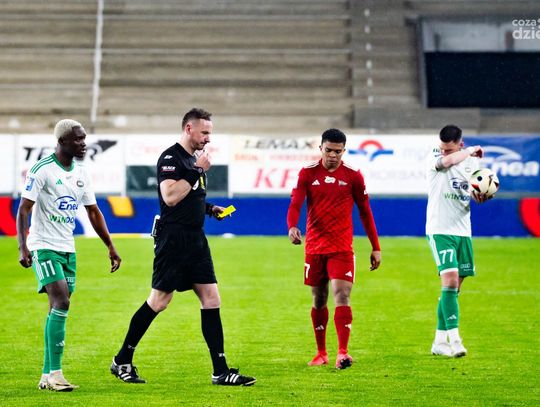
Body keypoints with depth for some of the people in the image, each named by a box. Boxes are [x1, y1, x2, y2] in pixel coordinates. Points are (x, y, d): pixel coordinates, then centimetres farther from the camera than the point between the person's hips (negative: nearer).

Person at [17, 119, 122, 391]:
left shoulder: (80, 173, 10)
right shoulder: (42, 170, -12)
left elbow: (93, 212, 18)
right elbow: (23, 209, -15)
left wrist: (110, 247, 14)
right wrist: (22, 247, -24)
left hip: (67, 249, 7)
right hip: (44, 247, -7)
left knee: (58, 309, 5)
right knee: (61, 303, -18)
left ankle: (47, 375, 9)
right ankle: (55, 373, -18)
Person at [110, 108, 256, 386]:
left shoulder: (195, 159, 17)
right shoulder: (170, 158, -11)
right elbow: (170, 196, -23)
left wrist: (209, 208, 11)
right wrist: (196, 171, -18)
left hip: (195, 240, 9)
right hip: (173, 240, -9)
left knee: (211, 299, 2)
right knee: (158, 301, -4)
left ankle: (221, 371, 1)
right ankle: (122, 361, 10)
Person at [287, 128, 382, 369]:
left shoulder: (353, 176, 1)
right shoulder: (308, 173, 1)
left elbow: (365, 211, 8)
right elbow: (295, 205, -7)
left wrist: (376, 247, 7)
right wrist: (292, 227, -29)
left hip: (342, 247, -2)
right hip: (314, 247, 2)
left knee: (342, 295, -16)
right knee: (318, 300, 10)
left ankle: (342, 353, -20)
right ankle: (321, 353, 21)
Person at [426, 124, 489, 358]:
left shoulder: (471, 162, 7)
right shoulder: (434, 158, -6)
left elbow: (475, 193, 12)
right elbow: (449, 161, -29)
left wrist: (480, 196, -12)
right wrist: (471, 151, -14)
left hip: (462, 231, 5)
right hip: (439, 230, -5)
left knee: (454, 287, 7)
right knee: (450, 280, -18)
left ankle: (440, 341, 15)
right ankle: (454, 339, -20)